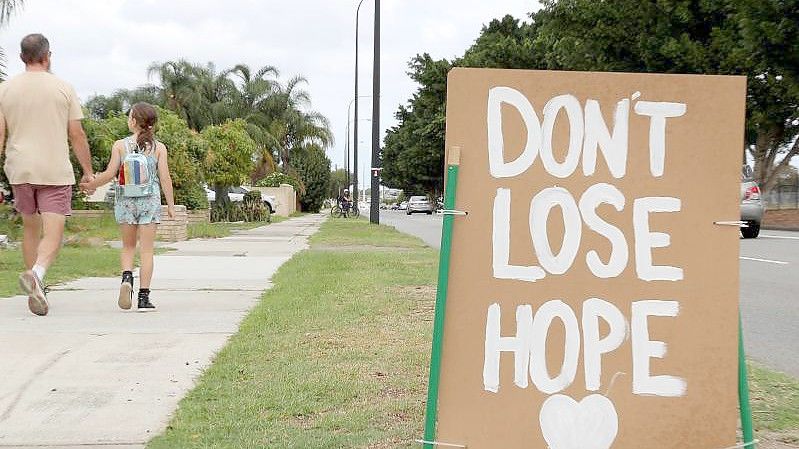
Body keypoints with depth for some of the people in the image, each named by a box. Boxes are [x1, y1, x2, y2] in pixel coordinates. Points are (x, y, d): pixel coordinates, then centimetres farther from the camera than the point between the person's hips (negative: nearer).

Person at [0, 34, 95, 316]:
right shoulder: (63, 88, -1)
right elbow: (76, 135, 0)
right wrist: (88, 171, 8)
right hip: (56, 171, -3)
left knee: (30, 228, 17)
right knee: (53, 233, -6)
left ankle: (37, 291, 21)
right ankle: (36, 273, -34)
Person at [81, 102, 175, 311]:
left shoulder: (120, 145, -3)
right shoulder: (159, 147, -2)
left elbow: (109, 174, -4)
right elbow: (165, 178, -3)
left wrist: (89, 185, 13)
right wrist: (171, 205, 5)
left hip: (125, 201, 1)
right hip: (150, 201, -1)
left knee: (128, 247, 17)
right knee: (146, 250, 2)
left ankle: (127, 277, -10)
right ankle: (144, 297, -1)